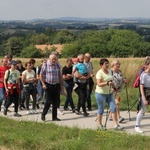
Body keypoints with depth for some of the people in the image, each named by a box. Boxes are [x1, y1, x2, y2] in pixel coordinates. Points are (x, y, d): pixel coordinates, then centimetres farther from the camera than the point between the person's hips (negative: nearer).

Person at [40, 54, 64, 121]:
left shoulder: (57, 66, 9)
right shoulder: (45, 65, -4)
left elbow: (60, 76, 16)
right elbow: (41, 75, -1)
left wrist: (62, 84, 13)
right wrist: (43, 84, -8)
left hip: (56, 85, 4)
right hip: (48, 85, -4)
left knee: (55, 102, 5)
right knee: (48, 101, -5)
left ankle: (54, 117, 13)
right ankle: (43, 114, 14)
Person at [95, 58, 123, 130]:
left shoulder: (109, 71, 8)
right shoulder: (99, 73, -16)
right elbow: (99, 84, -25)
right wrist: (107, 83, -35)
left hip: (109, 93, 7)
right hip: (101, 94, -7)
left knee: (113, 108, 0)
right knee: (101, 109, 4)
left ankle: (116, 125, 3)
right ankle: (100, 125, 20)